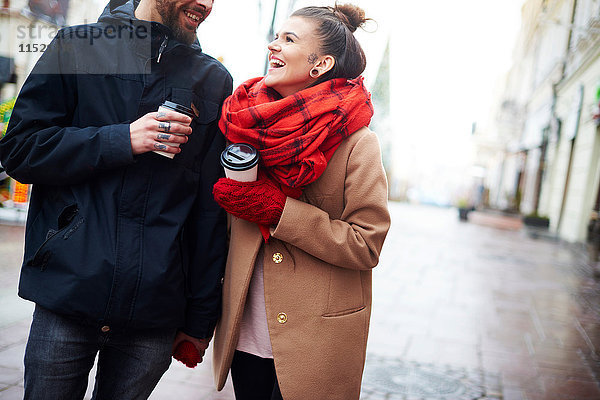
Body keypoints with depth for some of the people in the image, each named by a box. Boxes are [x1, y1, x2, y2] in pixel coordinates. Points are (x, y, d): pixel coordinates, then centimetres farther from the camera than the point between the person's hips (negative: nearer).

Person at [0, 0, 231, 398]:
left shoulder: (215, 81, 7)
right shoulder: (77, 47, 5)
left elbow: (212, 207, 5)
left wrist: (201, 316, 4)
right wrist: (123, 140, -13)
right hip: (68, 290, 0)